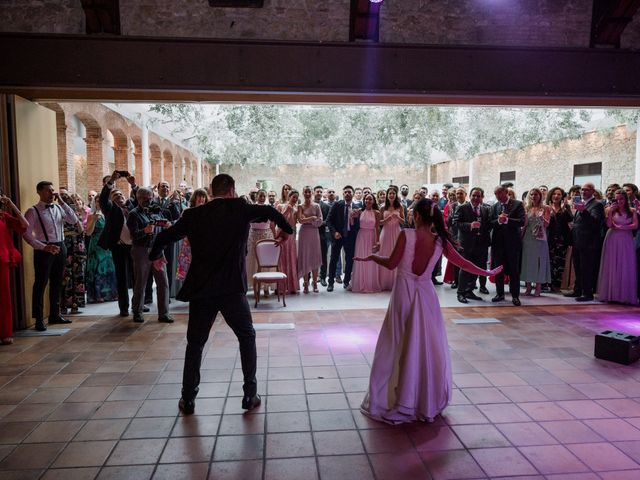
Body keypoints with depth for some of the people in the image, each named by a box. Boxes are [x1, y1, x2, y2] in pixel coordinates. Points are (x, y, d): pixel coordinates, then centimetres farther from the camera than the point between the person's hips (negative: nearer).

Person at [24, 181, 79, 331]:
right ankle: (39, 319, 6)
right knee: (41, 284, -1)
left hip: (60, 247, 5)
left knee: (57, 283, 14)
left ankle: (55, 314, 26)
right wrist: (44, 247, -21)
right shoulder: (33, 211, -5)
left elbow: (74, 220, -2)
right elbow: (27, 234, -11)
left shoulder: (59, 208, 10)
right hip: (44, 250, -5)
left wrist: (62, 202, -4)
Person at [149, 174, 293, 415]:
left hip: (200, 289, 2)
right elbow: (270, 211, -11)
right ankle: (250, 394, 16)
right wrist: (286, 229, 8)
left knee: (195, 343, 18)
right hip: (233, 288, -2)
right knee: (247, 337, 17)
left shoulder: (194, 215, 6)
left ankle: (188, 399, 23)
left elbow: (164, 237, 10)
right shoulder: (240, 209, -1)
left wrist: (156, 256, 30)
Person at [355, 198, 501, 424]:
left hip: (403, 293, -2)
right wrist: (487, 272, 18)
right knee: (429, 347, 14)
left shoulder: (406, 235, -14)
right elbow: (462, 263, 4)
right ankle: (428, 401, 25)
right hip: (425, 295, 2)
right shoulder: (440, 240, -4)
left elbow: (391, 264, -12)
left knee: (396, 346, 9)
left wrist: (372, 257, 5)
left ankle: (383, 399, 19)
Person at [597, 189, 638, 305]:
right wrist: (610, 211, -12)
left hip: (626, 241, 1)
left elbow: (635, 226, -2)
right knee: (611, 267, 1)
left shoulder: (632, 211, 7)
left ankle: (626, 295, 4)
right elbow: (609, 225, -6)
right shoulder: (612, 210, 5)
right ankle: (610, 294, 4)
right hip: (613, 240, -1)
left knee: (626, 268, 0)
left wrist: (620, 227, -9)